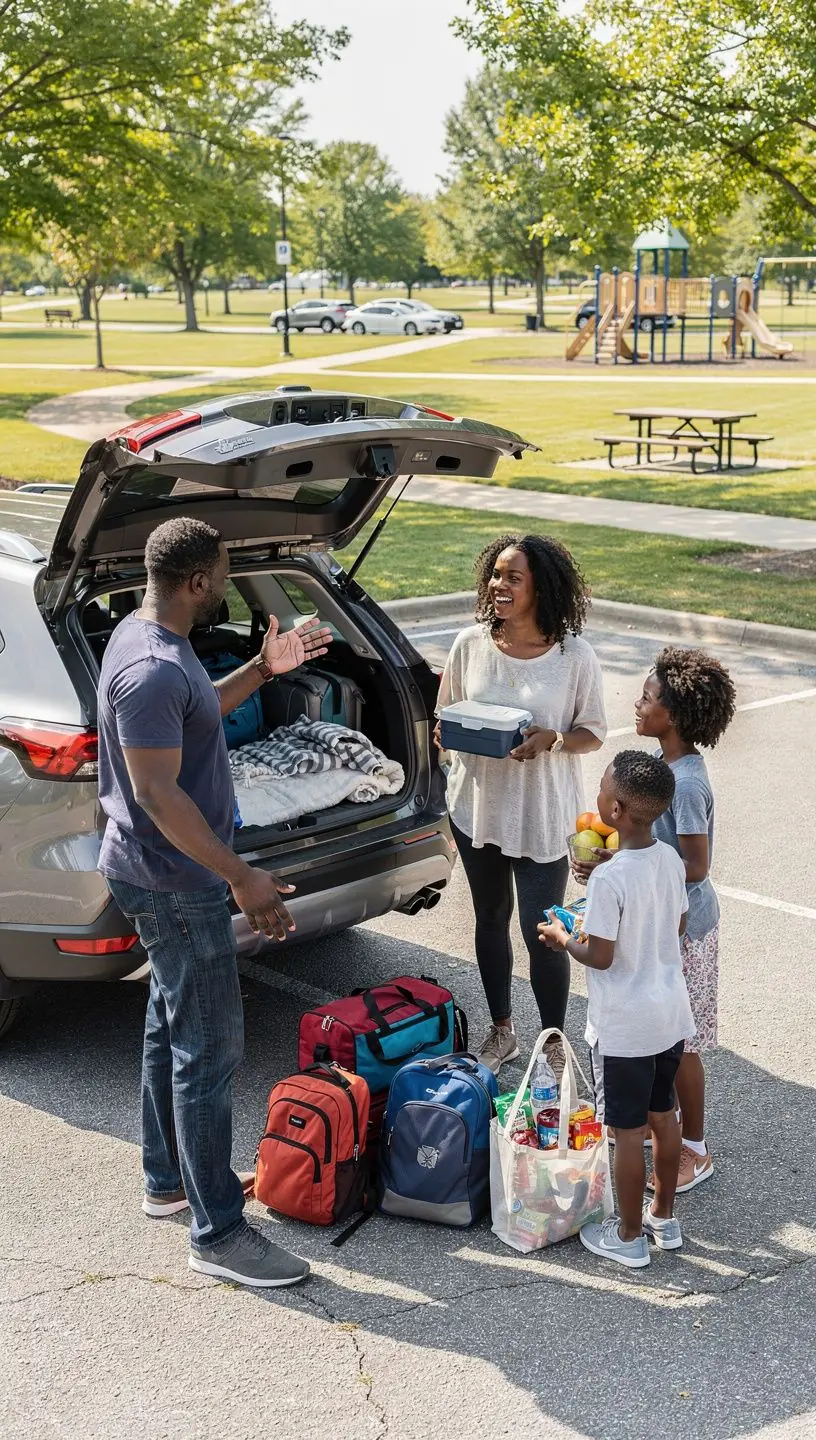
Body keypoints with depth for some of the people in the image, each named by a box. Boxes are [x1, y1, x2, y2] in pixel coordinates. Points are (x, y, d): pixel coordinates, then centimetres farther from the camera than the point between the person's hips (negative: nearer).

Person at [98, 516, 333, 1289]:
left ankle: (167, 1179, 36)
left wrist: (260, 670, 16)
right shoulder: (152, 669, -27)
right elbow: (157, 793, -28)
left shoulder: (148, 638, 6)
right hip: (175, 883, -11)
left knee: (171, 1027, 21)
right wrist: (240, 876, -27)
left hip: (165, 874, 11)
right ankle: (217, 1232, 4)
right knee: (209, 1050, -4)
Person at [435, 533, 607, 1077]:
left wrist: (552, 740, -25)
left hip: (543, 817, -4)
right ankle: (502, 1031, 38)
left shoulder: (575, 656, -14)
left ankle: (553, 1046, 24)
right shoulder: (470, 644, -5)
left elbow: (594, 733, -5)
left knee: (542, 933, 2)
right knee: (491, 920, 19)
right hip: (478, 806, 4)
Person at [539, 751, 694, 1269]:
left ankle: (629, 1238, 21)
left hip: (624, 1026, -7)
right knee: (664, 1115, 21)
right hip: (671, 1013, 7)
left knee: (628, 1132, 7)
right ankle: (664, 1218, 36)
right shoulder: (672, 860, -3)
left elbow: (600, 956, -19)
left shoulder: (609, 879, -26)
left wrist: (562, 938, -2)